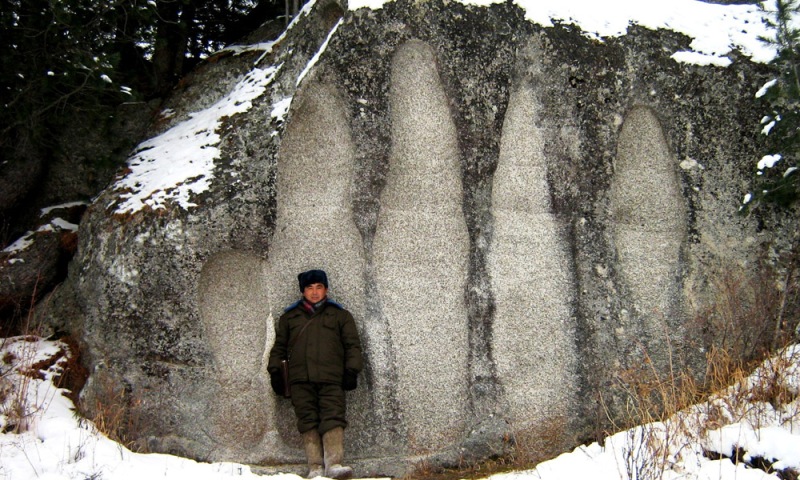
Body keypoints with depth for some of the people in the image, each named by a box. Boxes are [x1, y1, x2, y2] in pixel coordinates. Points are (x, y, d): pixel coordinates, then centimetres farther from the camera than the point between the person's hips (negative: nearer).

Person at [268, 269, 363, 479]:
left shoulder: (340, 315, 19)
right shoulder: (289, 316, 24)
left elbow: (352, 344, 14)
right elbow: (279, 346, 25)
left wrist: (351, 370, 1)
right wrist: (275, 370, 12)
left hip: (331, 378, -2)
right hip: (300, 380, 2)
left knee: (333, 418, -16)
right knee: (308, 421, -7)